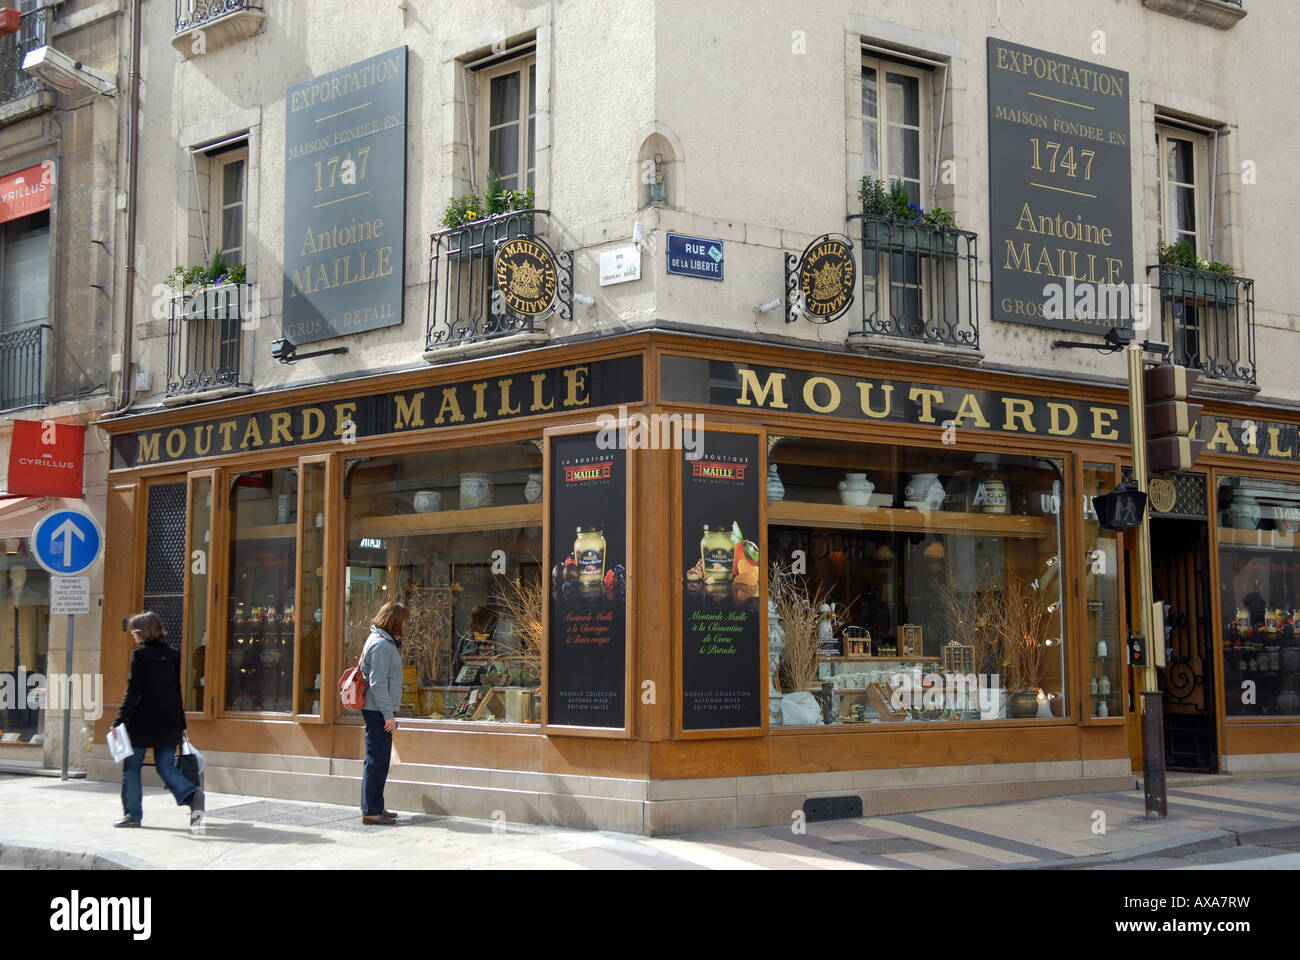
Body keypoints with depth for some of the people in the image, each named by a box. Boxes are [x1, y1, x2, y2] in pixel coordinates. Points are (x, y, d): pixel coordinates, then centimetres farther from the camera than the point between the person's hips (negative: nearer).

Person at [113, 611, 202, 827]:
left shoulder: (140, 654, -9)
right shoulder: (172, 655, 9)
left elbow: (133, 692, -13)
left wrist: (119, 721, -12)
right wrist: (181, 725, 16)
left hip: (142, 722, -6)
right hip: (169, 724, 6)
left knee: (131, 766, 8)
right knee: (166, 767, 8)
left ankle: (132, 813, 9)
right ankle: (192, 795, -15)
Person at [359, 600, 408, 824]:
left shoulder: (386, 642, 16)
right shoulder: (381, 645, -16)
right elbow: (378, 683, -20)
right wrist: (389, 714, -19)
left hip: (379, 711, 10)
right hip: (378, 710, -10)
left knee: (379, 760, 14)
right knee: (377, 760, -7)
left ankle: (374, 807, 21)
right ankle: (370, 811, -4)